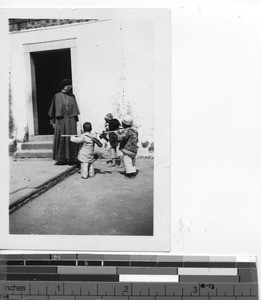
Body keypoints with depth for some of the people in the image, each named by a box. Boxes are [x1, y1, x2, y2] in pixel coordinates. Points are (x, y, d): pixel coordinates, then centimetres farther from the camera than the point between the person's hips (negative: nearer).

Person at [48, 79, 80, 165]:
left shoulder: (72, 96, 11)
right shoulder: (57, 96, 5)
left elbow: (75, 109, 13)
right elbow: (54, 109, 5)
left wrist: (76, 120, 6)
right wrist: (53, 122, 1)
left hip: (71, 120, 2)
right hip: (60, 120, -2)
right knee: (60, 139, -2)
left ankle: (71, 159, 6)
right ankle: (61, 159, 3)